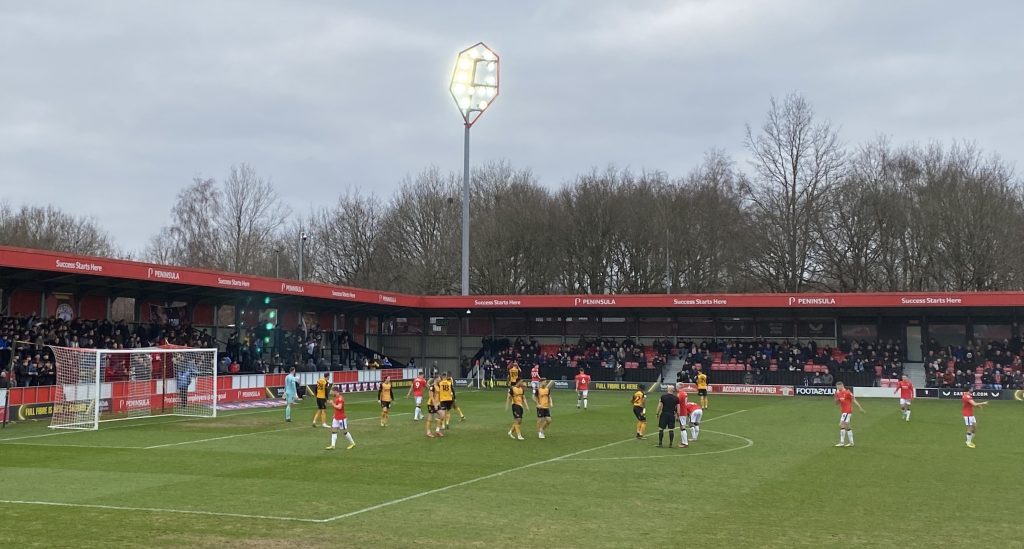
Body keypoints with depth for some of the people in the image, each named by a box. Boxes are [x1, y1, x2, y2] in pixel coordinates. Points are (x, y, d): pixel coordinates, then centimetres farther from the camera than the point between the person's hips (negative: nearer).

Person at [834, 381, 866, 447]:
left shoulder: (847, 392, -12)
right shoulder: (839, 393, 11)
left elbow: (854, 400, -10)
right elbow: (836, 403, 15)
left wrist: (860, 408, -13)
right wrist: (836, 396, -4)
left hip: (847, 411, -9)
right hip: (843, 411, 9)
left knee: (842, 425, -13)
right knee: (847, 426, 11)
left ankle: (842, 442, -12)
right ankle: (851, 442, 17)